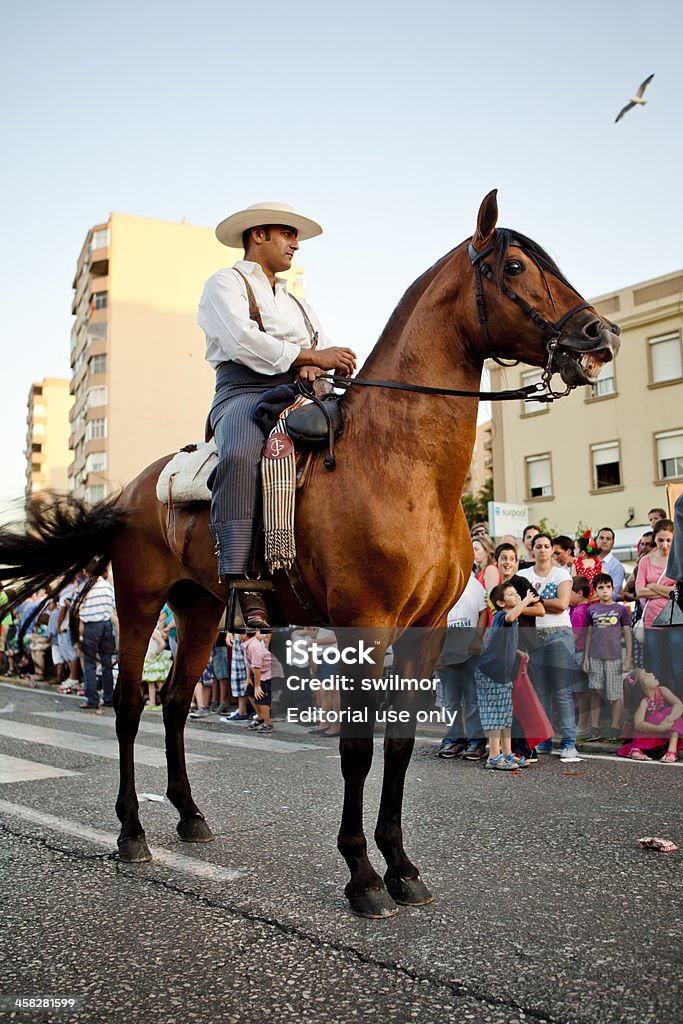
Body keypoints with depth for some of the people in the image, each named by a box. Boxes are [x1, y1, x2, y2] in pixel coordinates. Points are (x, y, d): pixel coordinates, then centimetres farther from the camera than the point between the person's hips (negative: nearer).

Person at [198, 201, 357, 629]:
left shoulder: (296, 302, 33)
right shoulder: (225, 284, 12)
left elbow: (330, 353, 20)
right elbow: (243, 341, -9)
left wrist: (316, 366, -5)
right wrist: (310, 355, -12)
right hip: (244, 392, -6)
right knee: (240, 455, -38)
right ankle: (238, 580, -38)